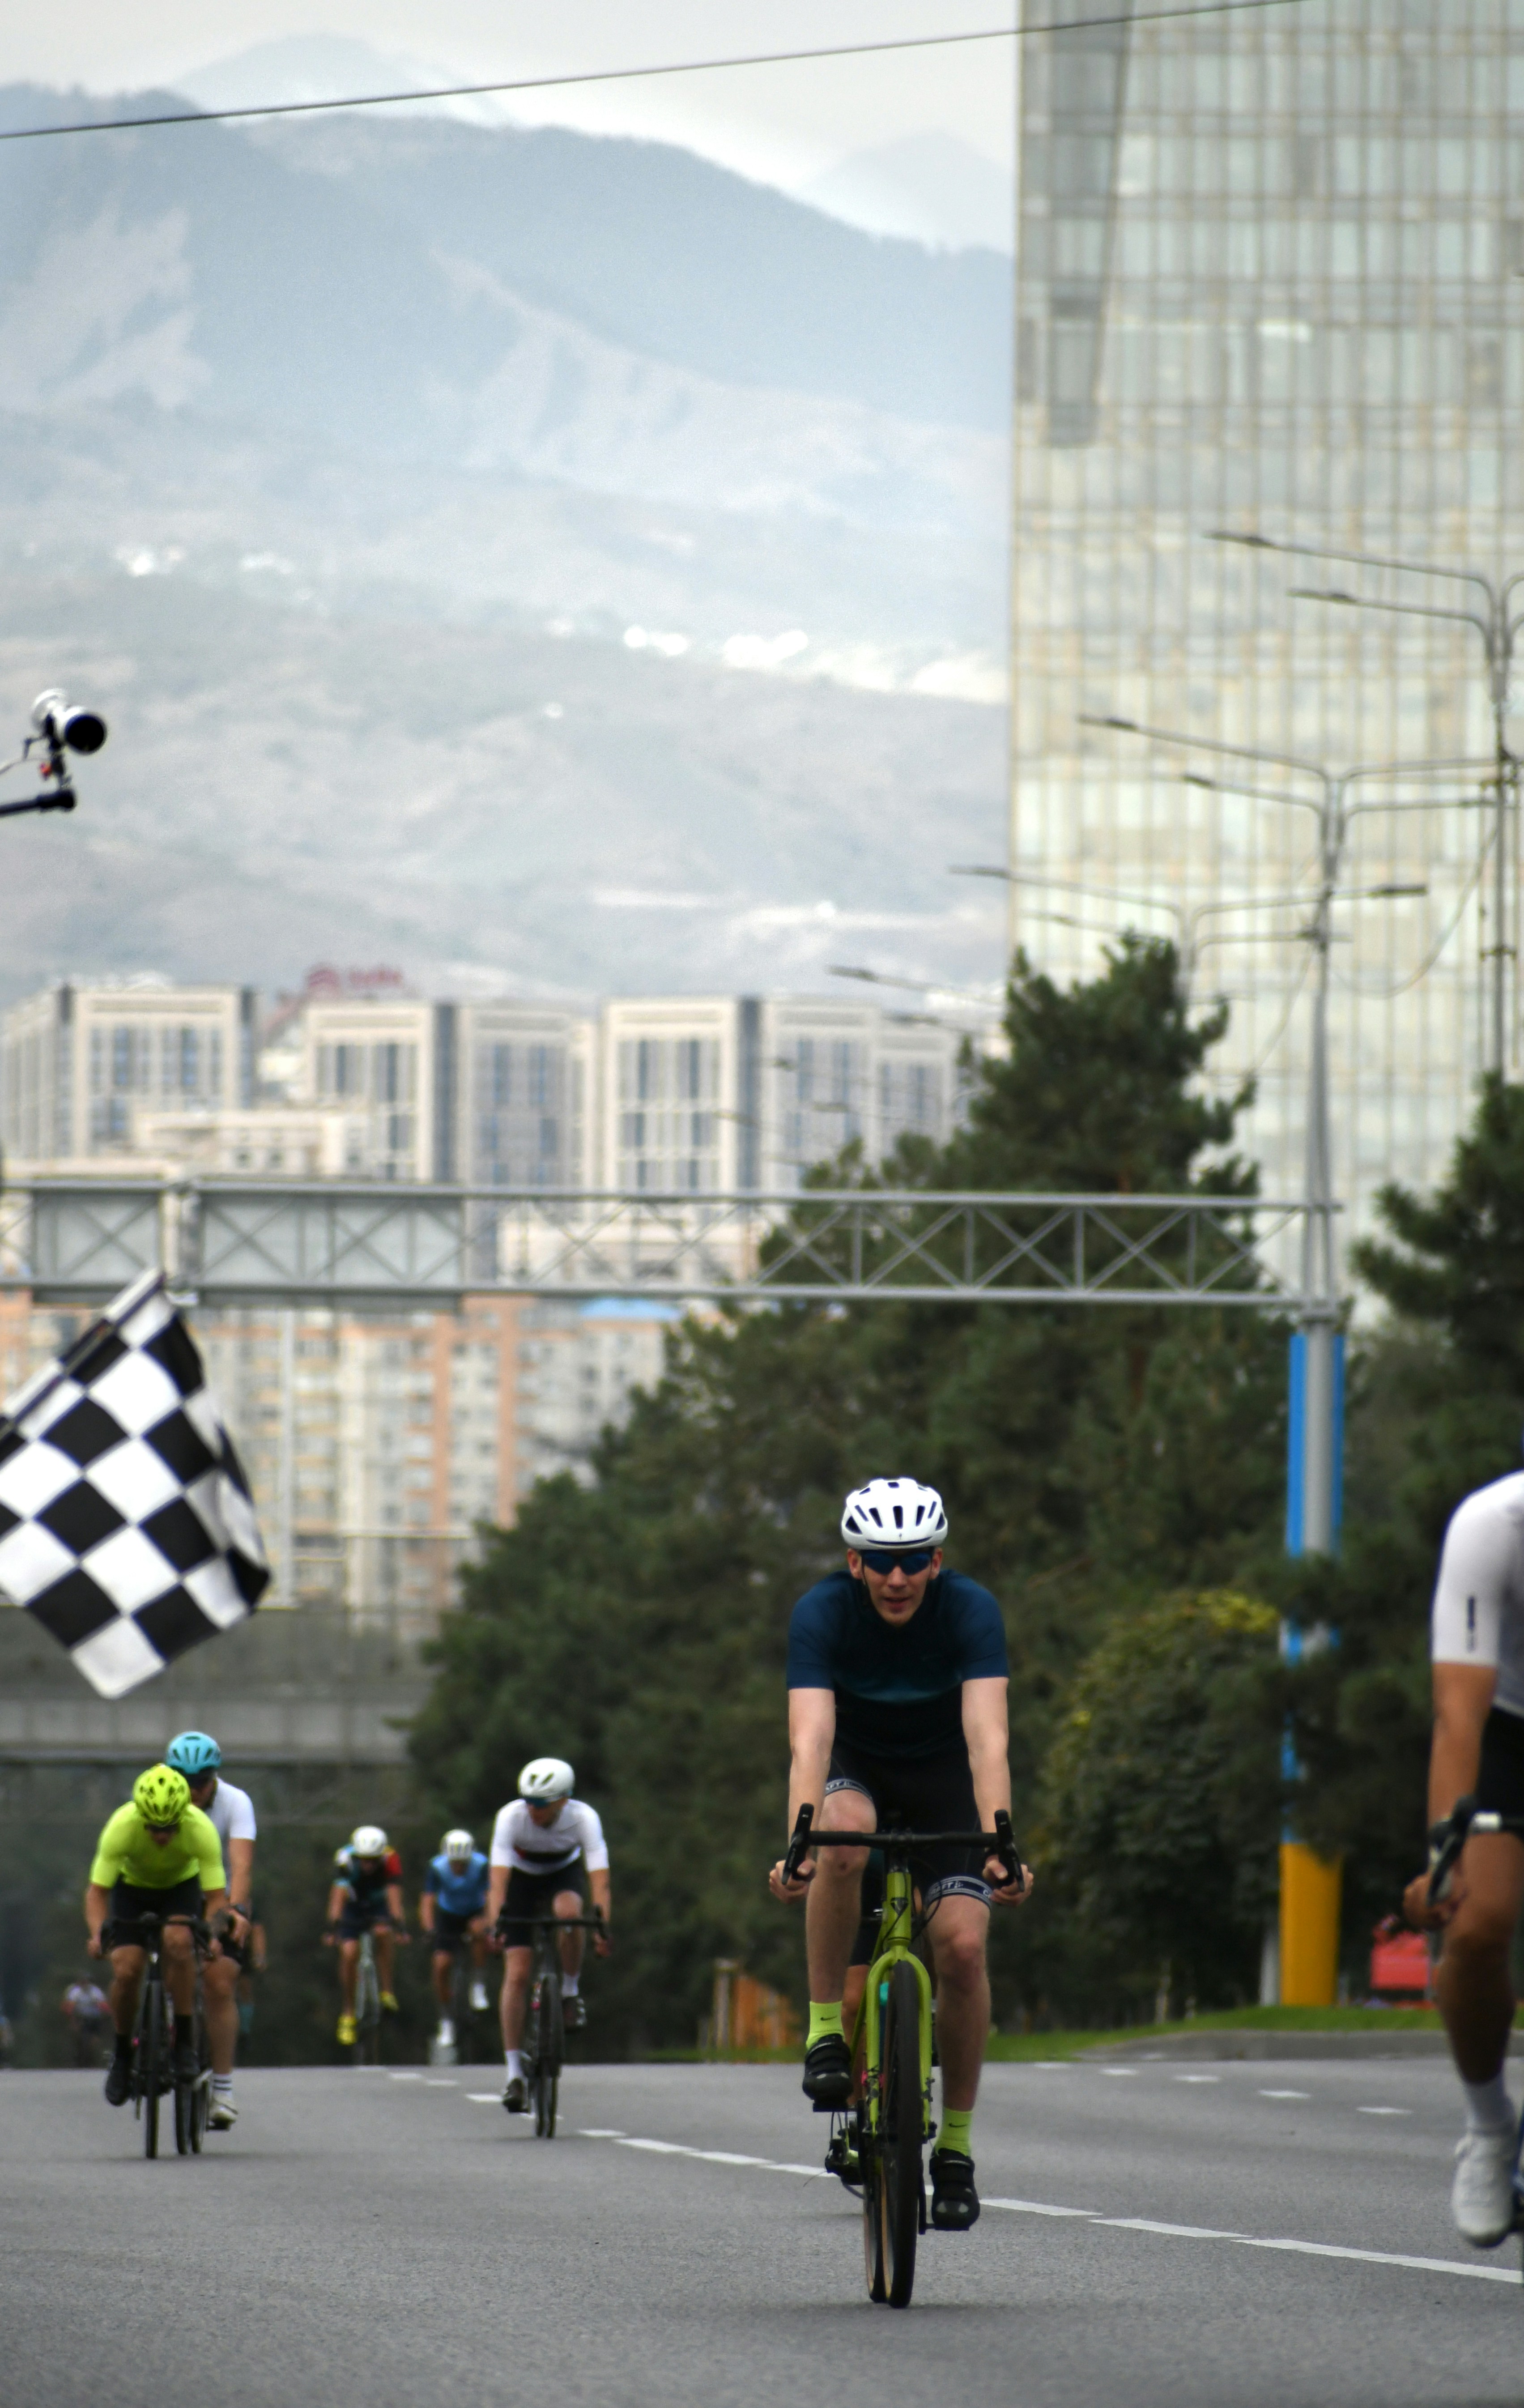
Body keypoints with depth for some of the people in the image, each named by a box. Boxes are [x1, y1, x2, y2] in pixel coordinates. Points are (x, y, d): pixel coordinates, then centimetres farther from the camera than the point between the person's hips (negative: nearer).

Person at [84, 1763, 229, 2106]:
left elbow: (216, 1896, -30)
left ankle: (184, 2043, -18)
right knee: (126, 1970, -18)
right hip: (132, 1886, 0)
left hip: (181, 1885, 0)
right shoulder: (121, 1827, -35)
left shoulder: (202, 1830, -34)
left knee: (178, 1943, -30)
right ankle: (122, 2054, 7)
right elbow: (97, 1890, -30)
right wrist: (97, 1934, -47)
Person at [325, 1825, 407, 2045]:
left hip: (378, 1905, 0)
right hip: (352, 1907, 0)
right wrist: (333, 1926, -50)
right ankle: (348, 2014, -3)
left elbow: (394, 1894, -37)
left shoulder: (391, 1860, -29)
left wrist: (399, 1924, -50)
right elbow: (338, 1894, -38)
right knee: (349, 1954, -17)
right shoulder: (345, 1860, -30)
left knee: (383, 1933, -31)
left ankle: (387, 1993, -21)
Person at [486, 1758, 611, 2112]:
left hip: (563, 1874, 0)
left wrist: (603, 1927, -51)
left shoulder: (583, 1819, -30)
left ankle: (571, 1992, -13)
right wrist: (495, 1924, -52)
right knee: (517, 1975, -13)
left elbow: (600, 1878, -37)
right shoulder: (512, 1817, -31)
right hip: (522, 1880, 0)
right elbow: (498, 1877, -37)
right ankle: (515, 2073, -9)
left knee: (568, 1912, -38)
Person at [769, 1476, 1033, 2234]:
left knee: (962, 1945, -17)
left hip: (941, 1773, 1)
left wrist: (997, 1845, -50)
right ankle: (825, 2026, -21)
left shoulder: (971, 1610, -26)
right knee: (844, 1837, -37)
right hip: (854, 1766, 0)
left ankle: (955, 2145, -2)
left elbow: (987, 1737, -36)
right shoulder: (823, 1612, -27)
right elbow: (810, 1738, -37)